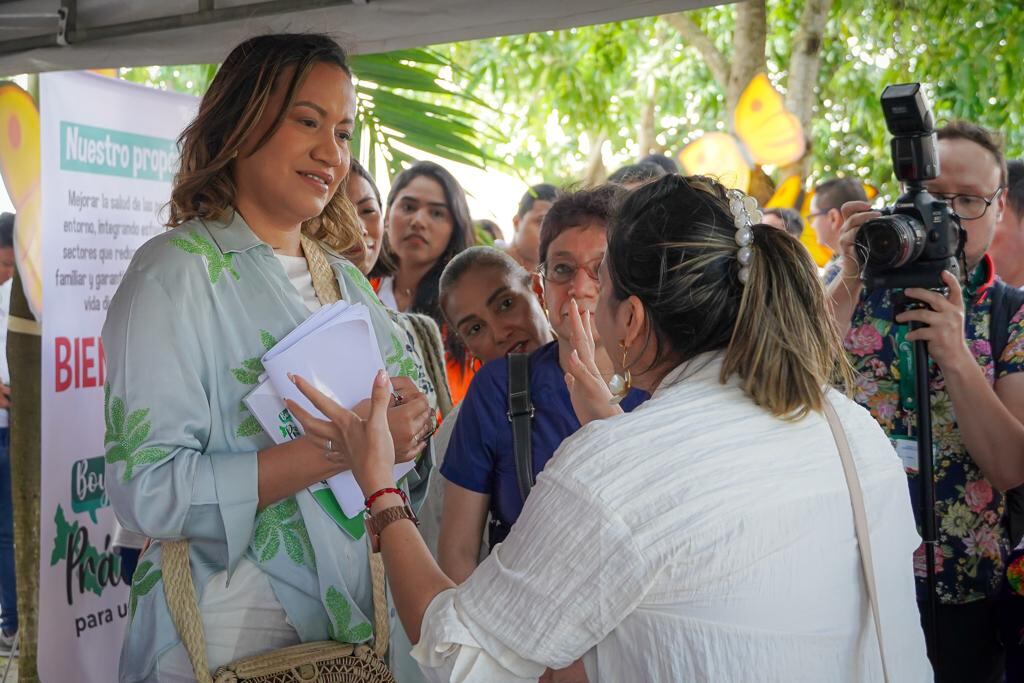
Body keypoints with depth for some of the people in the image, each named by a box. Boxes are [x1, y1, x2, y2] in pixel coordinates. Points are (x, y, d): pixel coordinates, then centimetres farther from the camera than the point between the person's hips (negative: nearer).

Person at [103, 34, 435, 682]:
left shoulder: (345, 277, 10)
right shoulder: (178, 271, -12)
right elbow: (148, 492, -21)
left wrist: (413, 421, -11)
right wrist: (340, 447, -26)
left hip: (360, 618, 7)